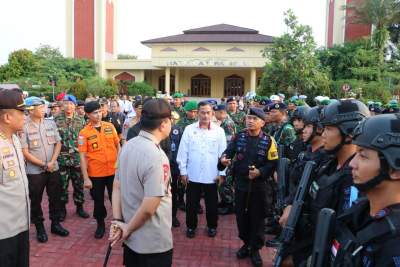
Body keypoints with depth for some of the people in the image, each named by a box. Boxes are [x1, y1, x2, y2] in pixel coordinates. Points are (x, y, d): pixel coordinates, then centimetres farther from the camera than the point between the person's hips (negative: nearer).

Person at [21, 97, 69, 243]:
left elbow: (58, 143, 4)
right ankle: (39, 228, 24)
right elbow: (25, 152, -11)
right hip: (35, 171, -4)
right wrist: (43, 164, -13)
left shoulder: (51, 123, 2)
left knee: (55, 197, 12)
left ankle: (55, 224, 28)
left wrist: (52, 162, -9)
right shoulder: (24, 127, -11)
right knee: (36, 200, 8)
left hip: (53, 168, 4)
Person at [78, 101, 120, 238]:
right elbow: (82, 156, -8)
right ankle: (100, 225, 34)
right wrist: (86, 178, -11)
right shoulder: (84, 133, -8)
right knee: (98, 201, 13)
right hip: (95, 174, -1)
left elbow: (117, 146, 10)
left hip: (114, 171, 1)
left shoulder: (110, 126, 0)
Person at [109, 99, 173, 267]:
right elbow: (149, 207, -28)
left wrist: (117, 221, 0)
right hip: (153, 243, -7)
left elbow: (117, 187, 3)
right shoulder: (155, 156, -27)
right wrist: (128, 229, -13)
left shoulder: (128, 146, -1)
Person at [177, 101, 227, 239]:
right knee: (191, 203, 12)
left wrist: (222, 173, -1)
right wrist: (183, 171, -2)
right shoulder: (189, 129, -3)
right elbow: (183, 152, -1)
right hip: (193, 175, 0)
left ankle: (212, 226, 34)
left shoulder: (219, 131, -2)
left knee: (212, 204, 14)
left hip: (212, 175, 0)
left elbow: (223, 153, 0)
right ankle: (191, 226, 32)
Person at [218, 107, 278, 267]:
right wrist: (223, 160, -25)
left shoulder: (268, 141, -7)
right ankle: (246, 243, 34)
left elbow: (273, 164, -8)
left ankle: (255, 249, 26)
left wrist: (260, 172, -22)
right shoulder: (238, 137, 1)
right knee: (241, 215, 13)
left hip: (258, 185, -2)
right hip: (240, 183, 3)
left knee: (257, 217, 8)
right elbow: (228, 153, -3)